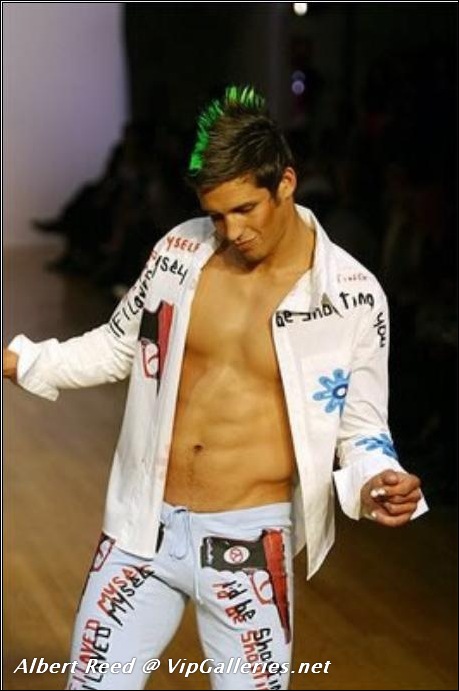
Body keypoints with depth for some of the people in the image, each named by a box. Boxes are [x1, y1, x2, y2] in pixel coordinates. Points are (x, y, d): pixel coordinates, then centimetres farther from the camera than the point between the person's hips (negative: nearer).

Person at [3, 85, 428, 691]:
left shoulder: (353, 297, -9)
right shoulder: (178, 251, -1)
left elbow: (362, 428, -2)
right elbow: (117, 347, 13)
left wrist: (376, 483, -22)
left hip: (249, 542, -2)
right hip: (144, 529, 3)